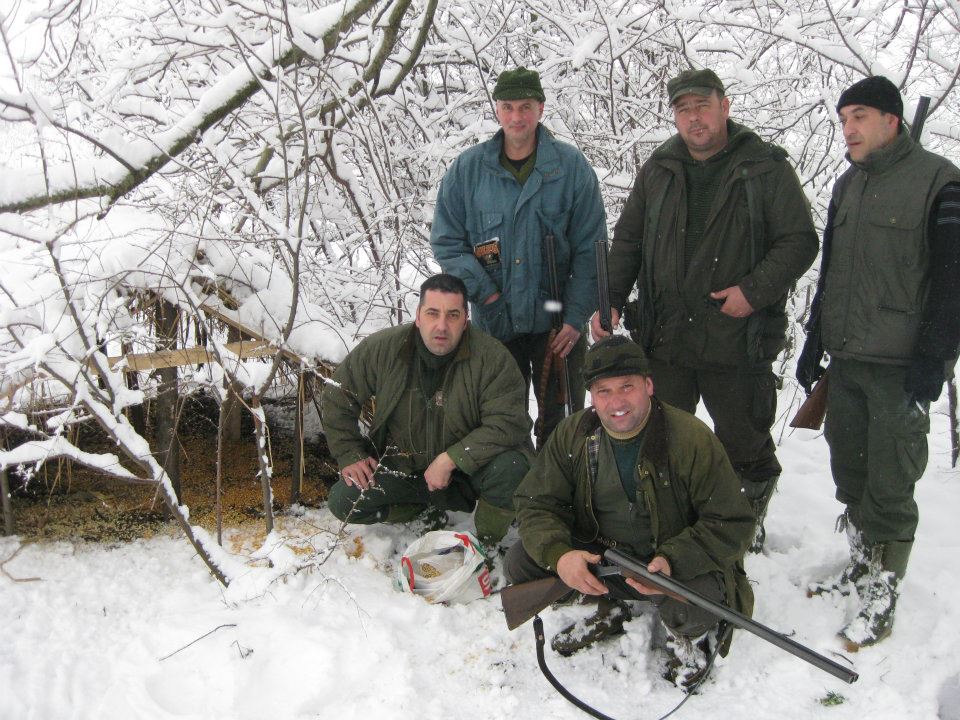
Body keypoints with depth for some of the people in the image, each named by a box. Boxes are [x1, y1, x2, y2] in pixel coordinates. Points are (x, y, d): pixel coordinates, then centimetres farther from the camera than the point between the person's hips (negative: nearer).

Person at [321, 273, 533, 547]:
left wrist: (450, 460, -30)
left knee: (511, 466, -33)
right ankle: (420, 505, 13)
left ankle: (486, 544, -4)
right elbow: (338, 396, 1)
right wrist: (349, 455, -5)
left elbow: (508, 424, -26)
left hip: (466, 470, -3)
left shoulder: (492, 358, -21)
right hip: (400, 468, 3)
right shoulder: (382, 348, -12)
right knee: (344, 502, -14)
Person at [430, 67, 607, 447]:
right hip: (494, 322, 1)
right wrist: (484, 291, -9)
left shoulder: (571, 166, -4)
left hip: (557, 322, -1)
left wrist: (576, 316, -8)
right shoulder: (467, 168, 0)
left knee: (561, 419, 8)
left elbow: (589, 249, -3)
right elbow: (446, 241, 2)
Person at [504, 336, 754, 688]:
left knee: (688, 610, -37)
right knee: (519, 564, -14)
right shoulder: (572, 434, -7)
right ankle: (609, 610, 12)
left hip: (679, 566, -4)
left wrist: (674, 560, -34)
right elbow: (535, 503, -5)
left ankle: (690, 633, 5)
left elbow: (733, 524, -17)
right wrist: (558, 555, -26)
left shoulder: (693, 438, -19)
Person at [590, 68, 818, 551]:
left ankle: (751, 519, 35)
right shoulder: (658, 170, 10)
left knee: (744, 444, 11)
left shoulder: (766, 169, -3)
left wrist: (754, 291, -16)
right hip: (664, 339, 3)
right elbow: (626, 241, 14)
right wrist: (611, 300, 2)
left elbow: (800, 241, -4)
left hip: (737, 343, -3)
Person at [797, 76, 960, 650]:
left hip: (900, 366, -7)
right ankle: (862, 568, 31)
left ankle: (882, 599, 11)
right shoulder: (849, 184, 14)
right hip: (846, 363, 7)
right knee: (851, 474, 15)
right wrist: (815, 344, 18)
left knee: (890, 488, -1)